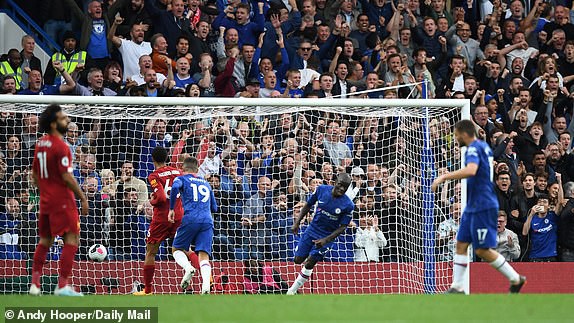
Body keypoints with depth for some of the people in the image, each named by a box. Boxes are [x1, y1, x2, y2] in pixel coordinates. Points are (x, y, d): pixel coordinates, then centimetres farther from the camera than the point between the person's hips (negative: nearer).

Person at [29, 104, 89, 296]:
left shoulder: (41, 144, 10)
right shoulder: (60, 146, -16)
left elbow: (35, 174, 17)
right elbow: (67, 177, -19)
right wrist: (83, 198, -12)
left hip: (45, 200, 9)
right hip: (62, 200, -9)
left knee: (45, 240, 17)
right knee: (72, 239, -5)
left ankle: (34, 283, 14)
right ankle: (62, 286, -10)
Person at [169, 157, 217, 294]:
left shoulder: (182, 179, 13)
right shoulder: (206, 183, 26)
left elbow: (175, 187, -12)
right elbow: (214, 208, 29)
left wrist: (171, 209, -4)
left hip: (191, 219, -3)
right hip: (207, 221, 3)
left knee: (177, 249, 14)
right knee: (204, 255, -5)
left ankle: (188, 267, -17)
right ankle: (206, 286, -28)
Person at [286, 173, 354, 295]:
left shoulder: (348, 205, -18)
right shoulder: (322, 190, -11)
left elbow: (343, 227, -12)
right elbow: (308, 205, 4)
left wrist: (326, 240, -21)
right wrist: (297, 222, -2)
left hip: (327, 236, -3)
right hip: (312, 230, 3)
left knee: (309, 264, -11)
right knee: (298, 260, 4)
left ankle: (292, 290, 3)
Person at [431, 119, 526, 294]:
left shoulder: (474, 148, -16)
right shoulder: (484, 146, 15)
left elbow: (471, 170, -35)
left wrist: (444, 177, -33)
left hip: (483, 206, -10)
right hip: (473, 206, 10)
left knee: (482, 250, -6)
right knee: (461, 244, 6)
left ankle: (515, 279, 5)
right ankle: (457, 287, 5)